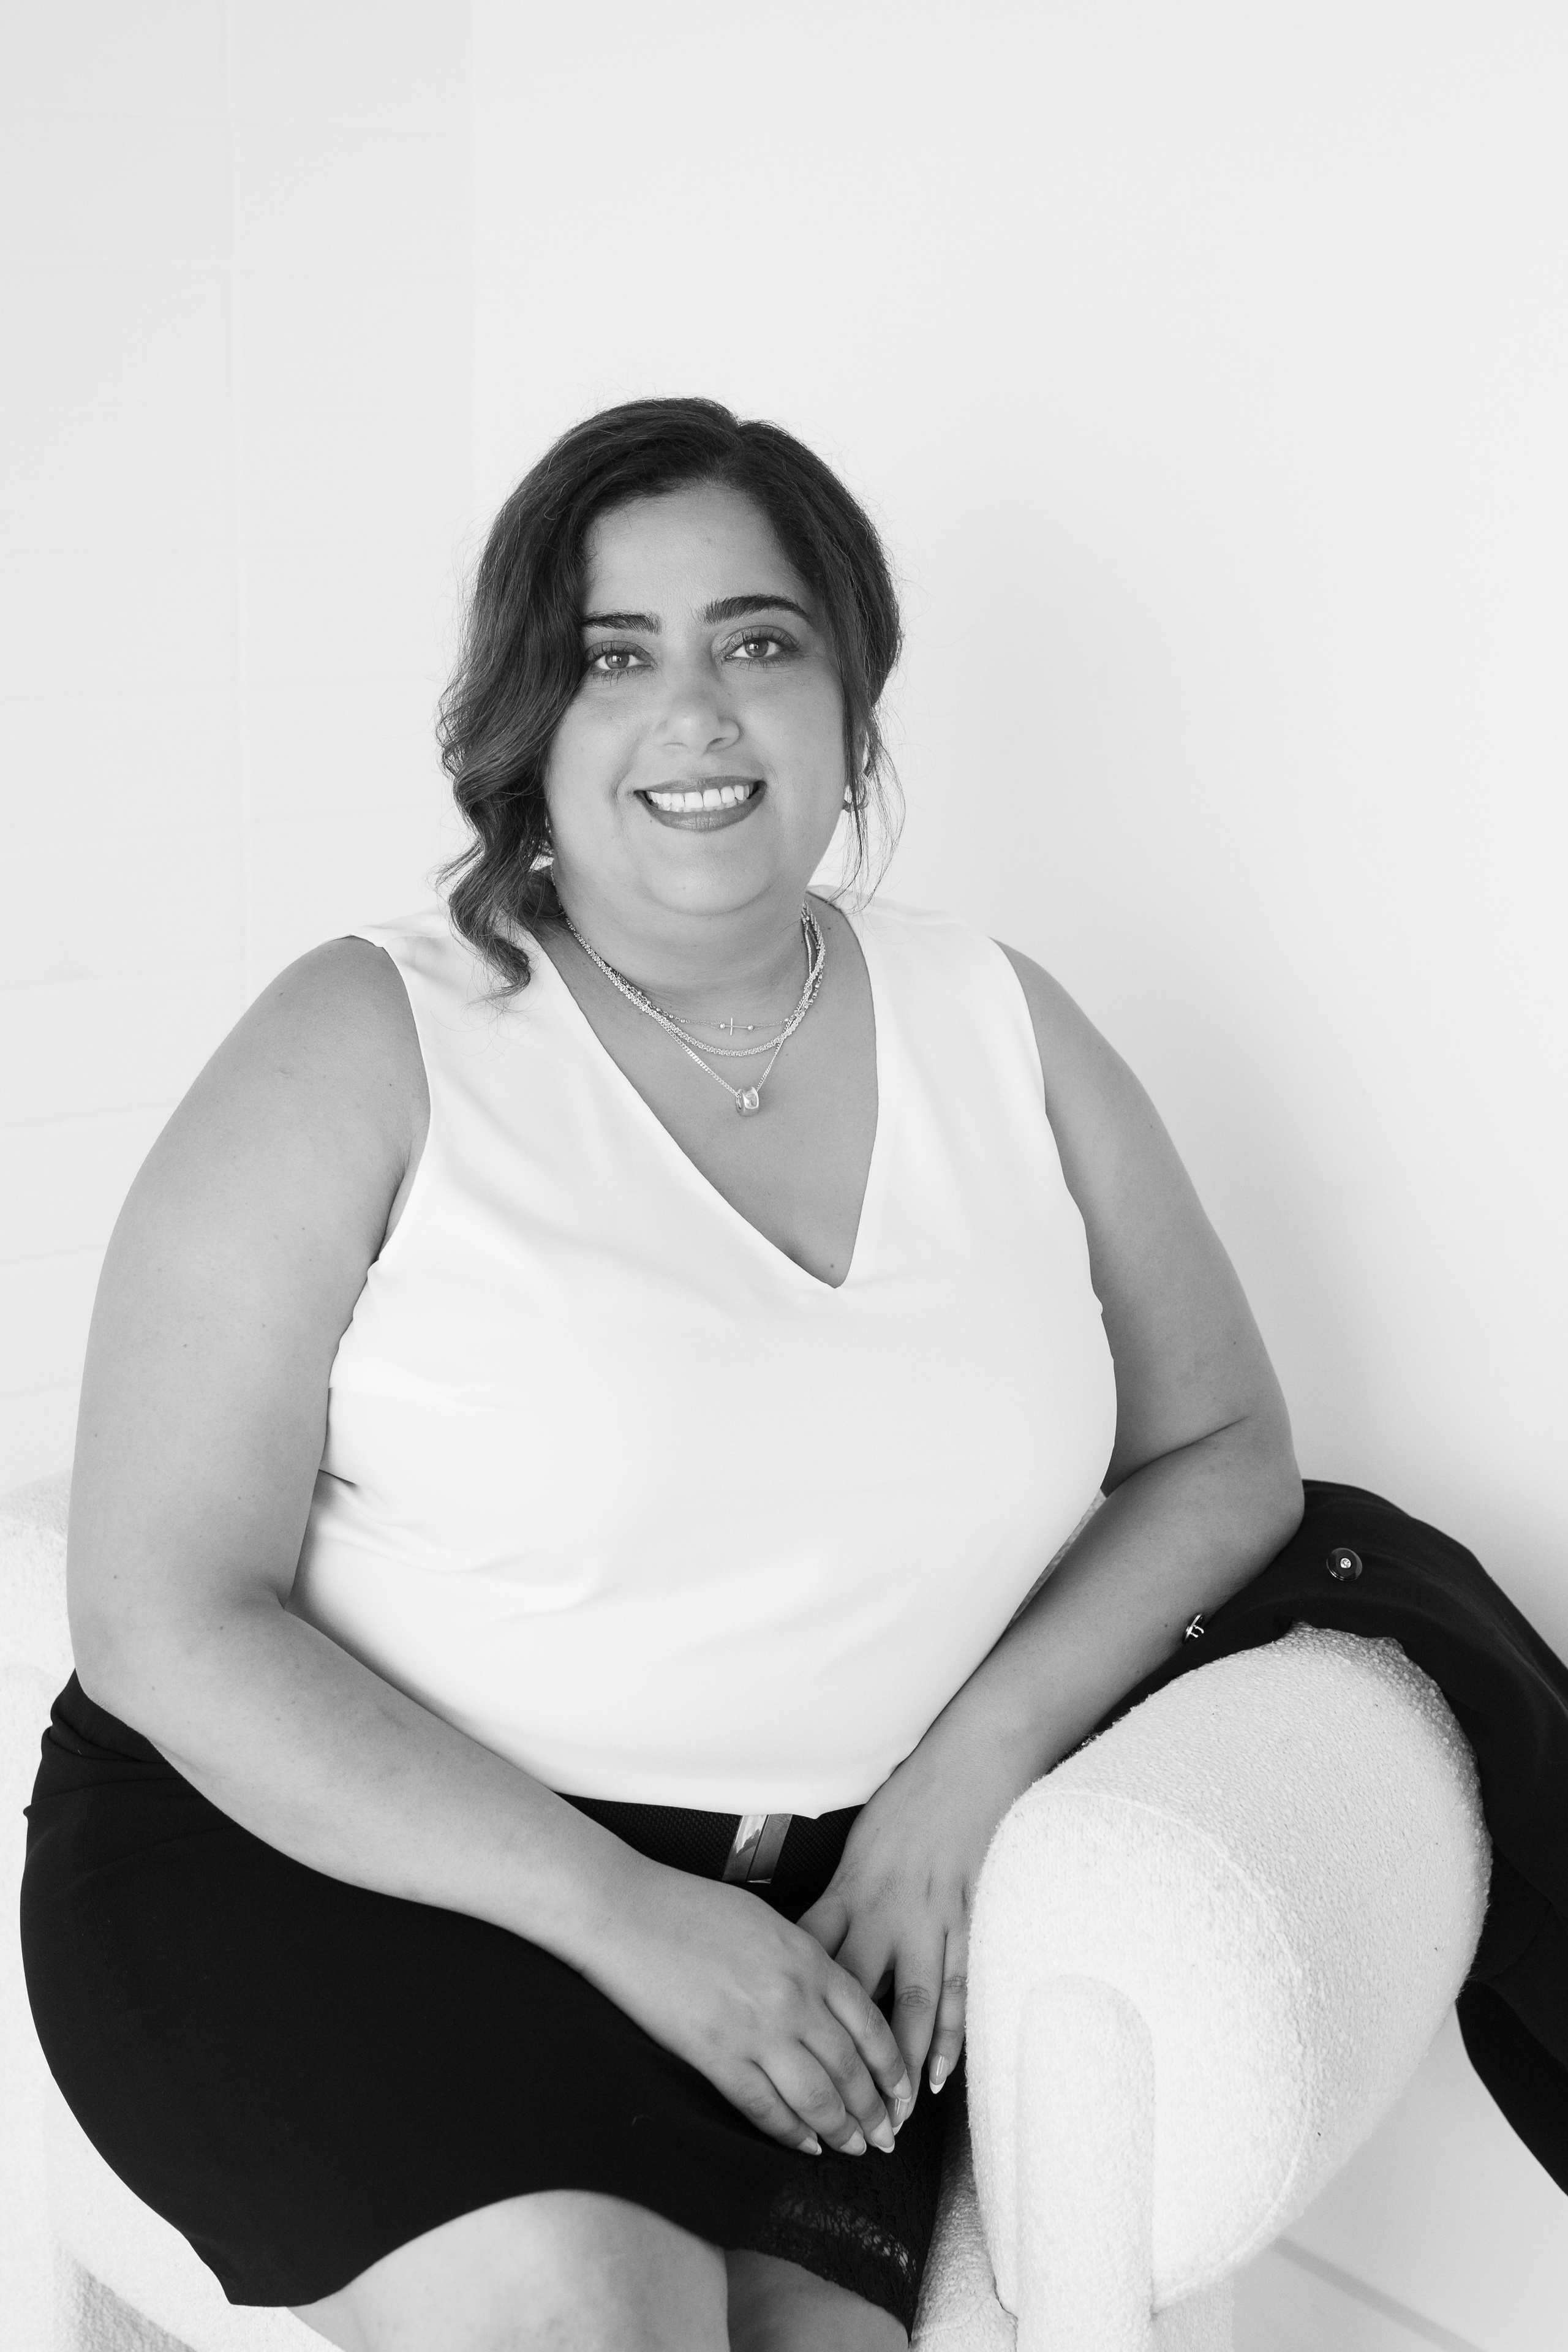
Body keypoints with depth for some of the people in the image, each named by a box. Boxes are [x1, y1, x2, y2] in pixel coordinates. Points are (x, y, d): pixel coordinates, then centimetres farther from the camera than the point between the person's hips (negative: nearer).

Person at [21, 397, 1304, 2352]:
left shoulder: (999, 1032, 5)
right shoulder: (367, 1049, -8)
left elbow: (1222, 1451, 12)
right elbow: (163, 1619, -10)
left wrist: (971, 1763, -6)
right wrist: (623, 1913, -17)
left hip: (823, 1894, 3)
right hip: (331, 1841, -3)